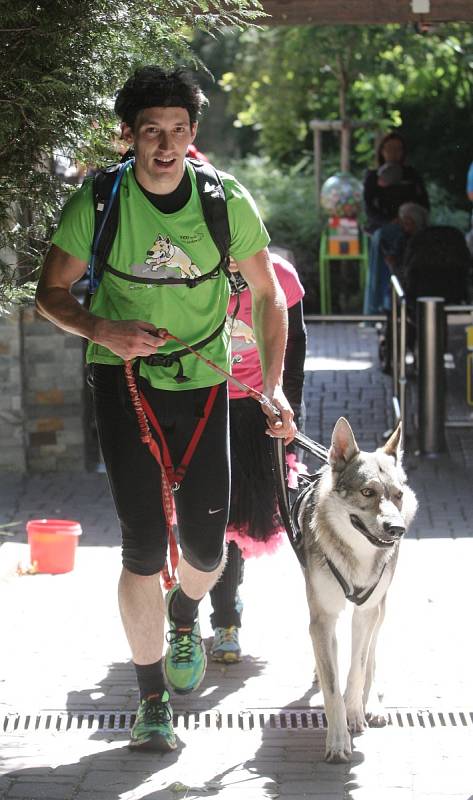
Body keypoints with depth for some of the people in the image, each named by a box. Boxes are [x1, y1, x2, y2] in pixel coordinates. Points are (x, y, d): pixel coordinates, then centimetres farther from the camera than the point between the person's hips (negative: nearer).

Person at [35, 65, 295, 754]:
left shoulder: (227, 201, -7)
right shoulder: (97, 204, -10)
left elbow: (267, 295, 5)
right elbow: (51, 291, -1)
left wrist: (274, 385, -4)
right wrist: (102, 330, -21)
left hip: (202, 382, 2)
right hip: (125, 381, -1)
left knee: (206, 545, 2)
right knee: (144, 546, -8)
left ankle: (184, 616, 40)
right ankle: (153, 699, 8)